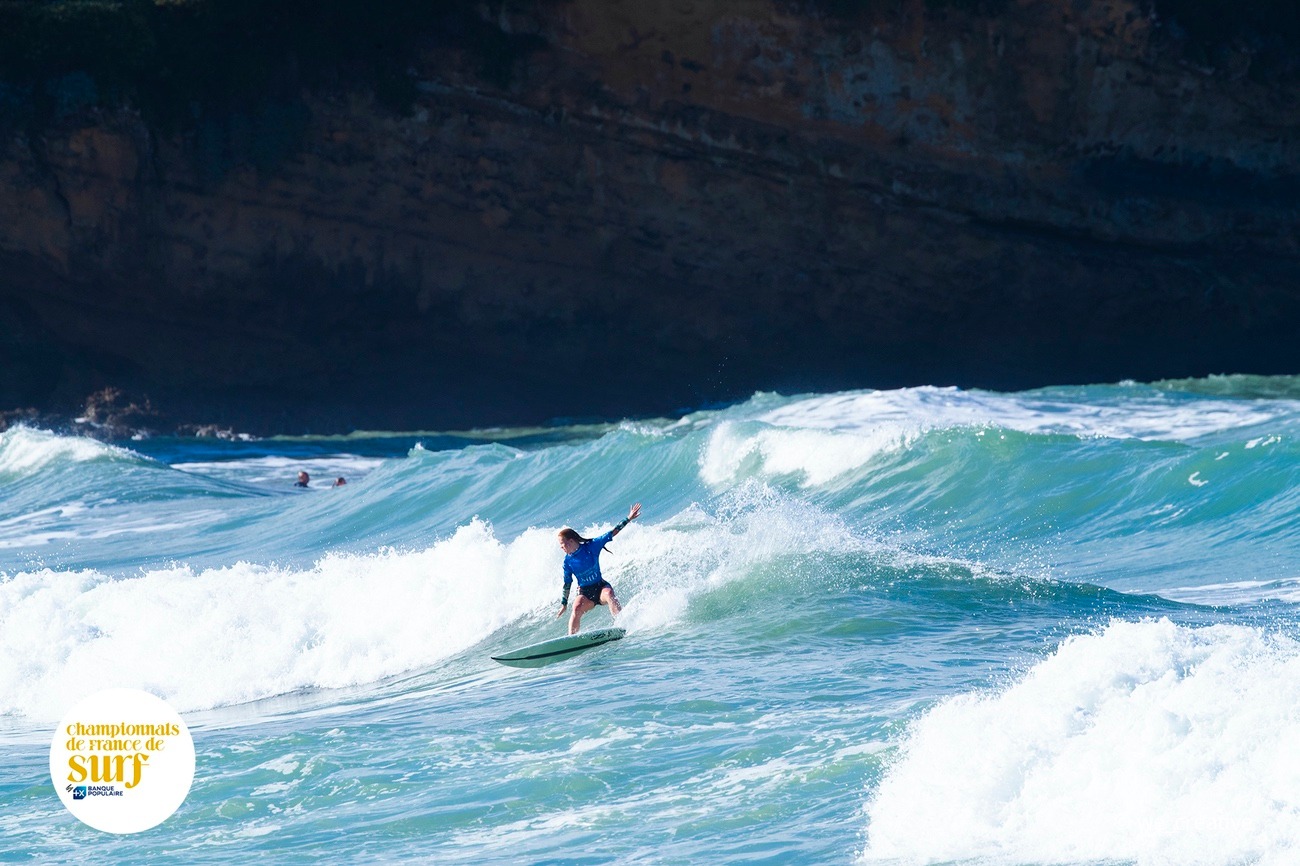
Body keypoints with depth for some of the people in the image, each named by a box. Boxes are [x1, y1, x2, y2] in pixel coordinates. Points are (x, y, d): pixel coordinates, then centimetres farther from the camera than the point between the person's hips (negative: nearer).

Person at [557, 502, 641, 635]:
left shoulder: (592, 546, -7)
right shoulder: (568, 561, -1)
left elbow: (611, 534, -7)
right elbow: (567, 583, 8)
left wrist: (628, 519, -10)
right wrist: (564, 603, 9)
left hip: (600, 586, -2)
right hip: (584, 592, 2)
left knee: (609, 594, -34)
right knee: (577, 607, -27)